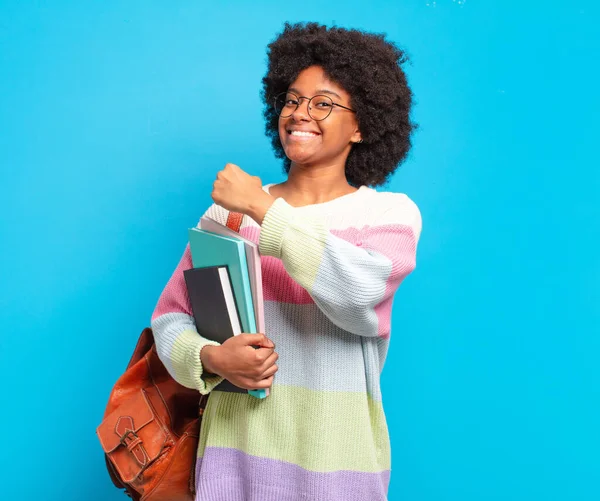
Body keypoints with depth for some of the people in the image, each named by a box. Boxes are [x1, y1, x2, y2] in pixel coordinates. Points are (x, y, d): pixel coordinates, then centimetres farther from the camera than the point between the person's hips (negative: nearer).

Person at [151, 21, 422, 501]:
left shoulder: (391, 213, -4)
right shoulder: (231, 208, 2)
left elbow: (360, 292, -23)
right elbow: (171, 316, 5)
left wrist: (263, 210, -17)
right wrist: (211, 358, -16)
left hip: (337, 455, -1)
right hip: (235, 446, 2)